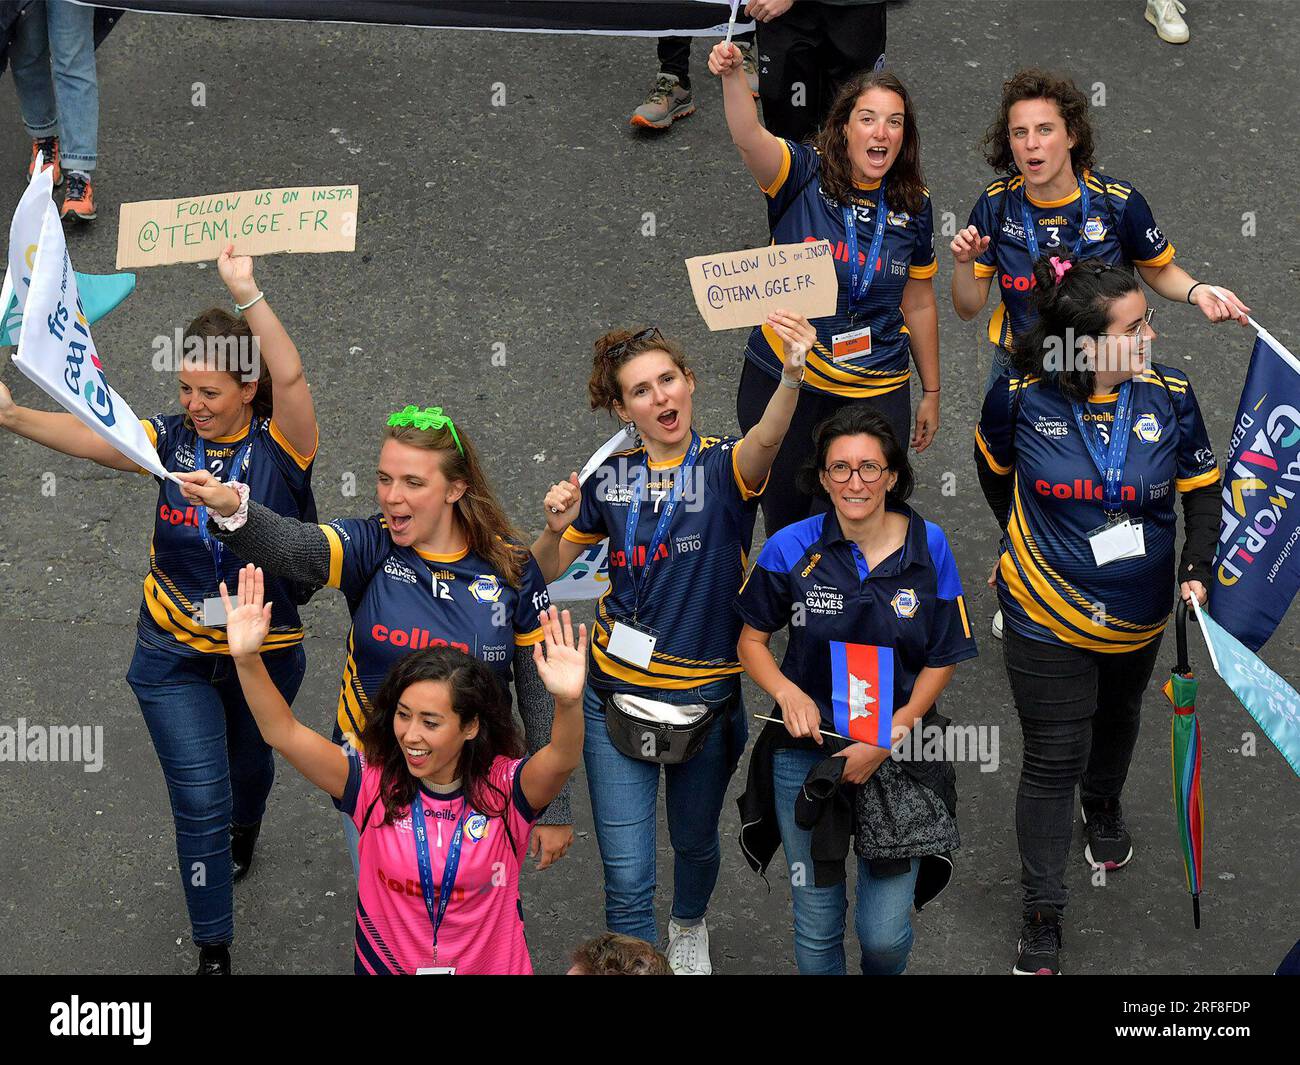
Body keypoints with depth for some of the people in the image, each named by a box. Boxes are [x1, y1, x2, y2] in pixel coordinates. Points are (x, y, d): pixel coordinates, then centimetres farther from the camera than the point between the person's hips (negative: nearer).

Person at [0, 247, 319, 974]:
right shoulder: (172, 440, -9)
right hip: (175, 659, 0)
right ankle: (214, 952, 10)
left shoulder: (280, 446, -16)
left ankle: (243, 834, 64)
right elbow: (89, 437, -22)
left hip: (264, 656, 0)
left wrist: (246, 294, -44)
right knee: (200, 801, -3)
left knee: (248, 762, 28)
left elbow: (291, 375, -35)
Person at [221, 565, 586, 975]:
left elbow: (561, 760, -29)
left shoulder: (504, 788, -10)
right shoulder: (374, 783, -6)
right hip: (385, 966, 2)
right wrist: (247, 659, -28)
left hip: (494, 967, -2)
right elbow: (283, 733, -13)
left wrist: (568, 703, -49)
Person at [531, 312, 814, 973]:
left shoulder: (723, 466, -11)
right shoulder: (609, 478, -2)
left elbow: (766, 441, -37)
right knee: (627, 877, -3)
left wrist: (792, 374, -57)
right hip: (616, 695, 1)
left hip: (706, 696, -1)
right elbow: (546, 571, 8)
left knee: (694, 840, 24)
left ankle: (690, 926, 55)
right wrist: (557, 527, -15)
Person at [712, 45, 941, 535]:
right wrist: (732, 76, -50)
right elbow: (749, 138, -30)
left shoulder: (914, 207, 0)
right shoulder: (805, 175, -8)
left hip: (875, 393, 1)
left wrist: (931, 392, 14)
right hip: (780, 381, -1)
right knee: (784, 512, 12)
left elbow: (919, 304, 10)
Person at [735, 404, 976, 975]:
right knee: (817, 924, 10)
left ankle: (882, 973, 37)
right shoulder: (791, 548, -8)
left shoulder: (927, 547, -7)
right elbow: (752, 639, 4)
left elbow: (943, 660, -1)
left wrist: (886, 741, -10)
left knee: (885, 936, 1)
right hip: (806, 751, 0)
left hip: (897, 755, 0)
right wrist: (788, 693, -15)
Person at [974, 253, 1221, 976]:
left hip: (1140, 615, 3)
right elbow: (995, 471, 4)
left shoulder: (1171, 397, -14)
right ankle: (1044, 913, 12)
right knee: (1053, 759, 0)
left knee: (1117, 717, 30)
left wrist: (1197, 571, -14)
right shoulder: (1020, 398, -19)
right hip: (1046, 613, -3)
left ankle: (1104, 806, 62)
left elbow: (1204, 492, -2)